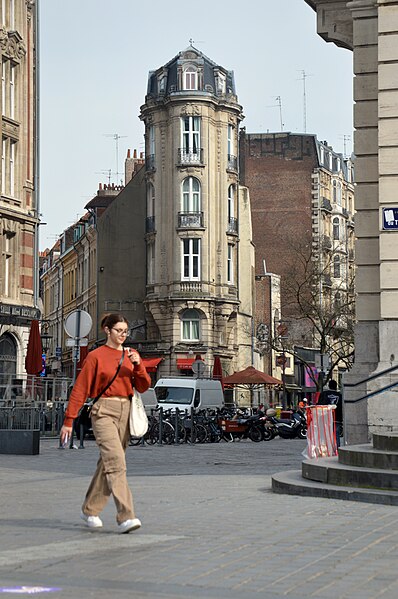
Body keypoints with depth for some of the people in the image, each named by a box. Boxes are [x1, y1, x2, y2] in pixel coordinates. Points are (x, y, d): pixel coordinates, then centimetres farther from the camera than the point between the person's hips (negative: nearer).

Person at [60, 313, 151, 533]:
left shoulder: (131, 355, 13)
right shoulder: (96, 356, -2)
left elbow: (143, 387, 9)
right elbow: (80, 389, -2)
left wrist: (138, 365, -9)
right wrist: (69, 420, -4)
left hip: (125, 413, 6)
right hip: (104, 411, -6)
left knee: (107, 464, 12)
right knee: (116, 462, -18)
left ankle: (90, 510, 27)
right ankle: (125, 517, -23)